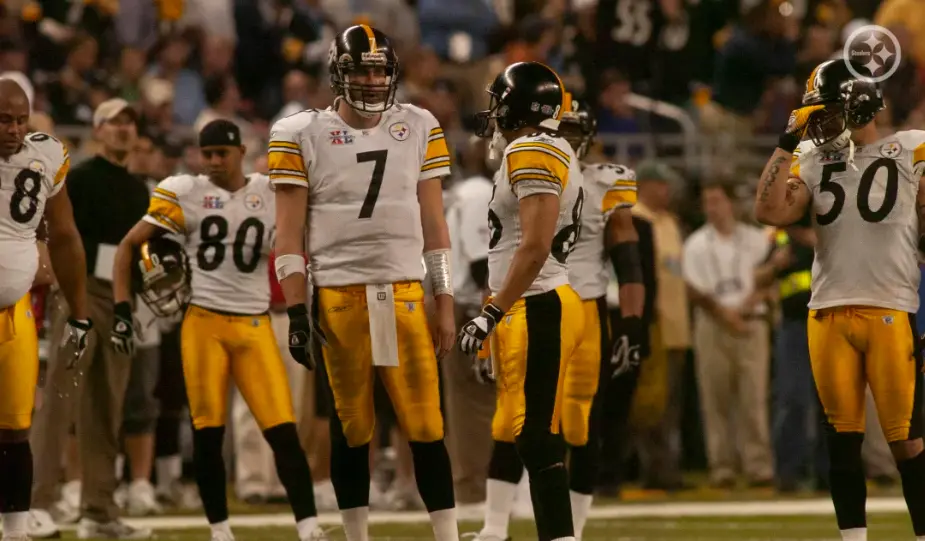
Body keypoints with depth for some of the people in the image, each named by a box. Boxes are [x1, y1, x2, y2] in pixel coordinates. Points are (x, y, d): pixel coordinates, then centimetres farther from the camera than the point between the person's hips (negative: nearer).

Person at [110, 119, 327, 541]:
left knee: (283, 432, -7)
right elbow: (129, 245, 4)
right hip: (203, 322, -1)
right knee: (207, 434, 0)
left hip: (254, 325, 1)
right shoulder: (185, 195, 1)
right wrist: (122, 312, -3)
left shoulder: (273, 194, 6)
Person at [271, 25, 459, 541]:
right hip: (338, 298, -1)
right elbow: (290, 233, 1)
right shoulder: (304, 135, 1)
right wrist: (297, 310, -6)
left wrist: (445, 303, 7)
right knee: (351, 430, 5)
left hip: (405, 297, 2)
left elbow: (434, 225, 11)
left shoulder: (418, 129, 9)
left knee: (426, 427, -2)